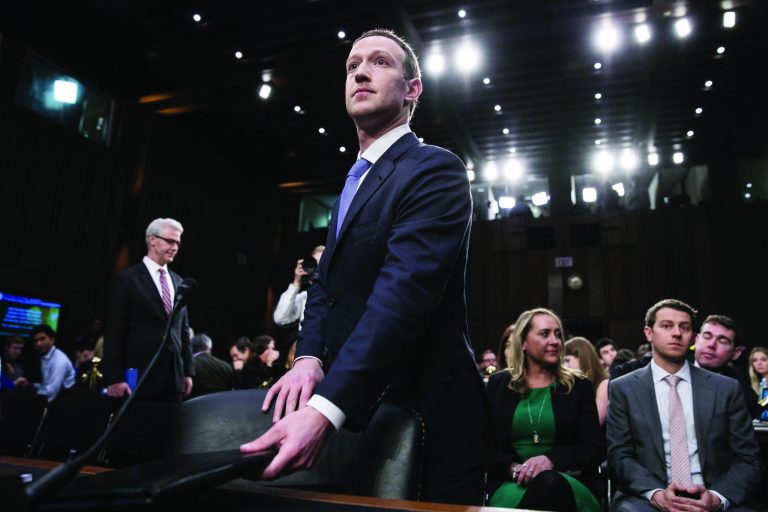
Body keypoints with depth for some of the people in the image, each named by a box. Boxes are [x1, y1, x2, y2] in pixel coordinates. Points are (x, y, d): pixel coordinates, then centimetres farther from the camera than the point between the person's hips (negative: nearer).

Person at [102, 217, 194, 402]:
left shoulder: (178, 281, 14)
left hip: (174, 379, 5)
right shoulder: (127, 279, -3)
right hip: (139, 379, -5)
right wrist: (114, 378, -11)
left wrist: (188, 371, 11)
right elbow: (114, 331, -7)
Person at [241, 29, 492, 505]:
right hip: (352, 412, 8)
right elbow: (326, 284, 10)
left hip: (424, 413, -8)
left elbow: (405, 288, -26)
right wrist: (309, 357, -9)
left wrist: (325, 408, -34)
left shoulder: (435, 168, -12)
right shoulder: (354, 181, 16)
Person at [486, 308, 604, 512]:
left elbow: (595, 449, 3)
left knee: (549, 483, -36)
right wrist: (514, 467, -14)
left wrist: (550, 459, -16)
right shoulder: (498, 384, 10)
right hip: (511, 482, 0)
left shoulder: (579, 386, 10)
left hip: (567, 481, 1)